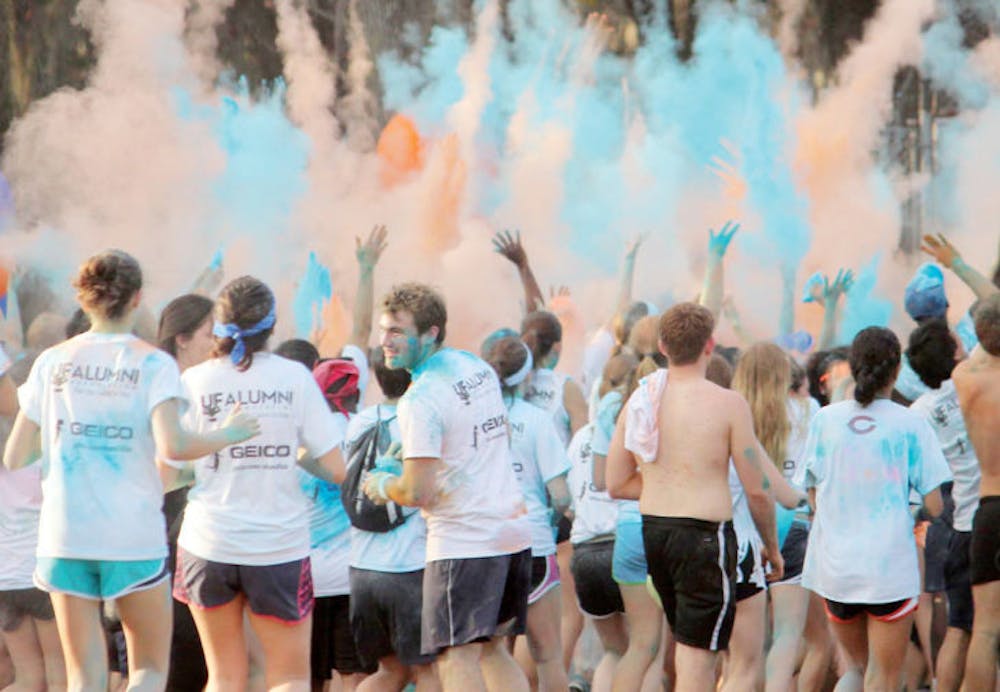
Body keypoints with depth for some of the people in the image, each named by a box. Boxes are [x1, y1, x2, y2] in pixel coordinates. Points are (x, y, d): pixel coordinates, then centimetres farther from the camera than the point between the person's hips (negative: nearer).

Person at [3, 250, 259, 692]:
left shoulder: (52, 362, 5)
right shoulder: (153, 364, -5)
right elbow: (172, 446, -18)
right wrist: (226, 435, -3)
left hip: (64, 535, 2)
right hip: (134, 538, -2)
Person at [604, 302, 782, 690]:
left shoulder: (640, 399, 6)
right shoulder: (727, 404, -10)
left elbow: (616, 484, 10)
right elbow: (757, 490, -7)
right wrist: (772, 547, 7)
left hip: (652, 528, 6)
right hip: (704, 532, -6)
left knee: (687, 647, 21)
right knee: (699, 656, -3)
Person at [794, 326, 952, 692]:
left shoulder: (824, 419, 1)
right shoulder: (909, 424, -6)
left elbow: (813, 496, 5)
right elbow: (934, 505, -7)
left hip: (834, 564, 3)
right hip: (891, 565, -3)